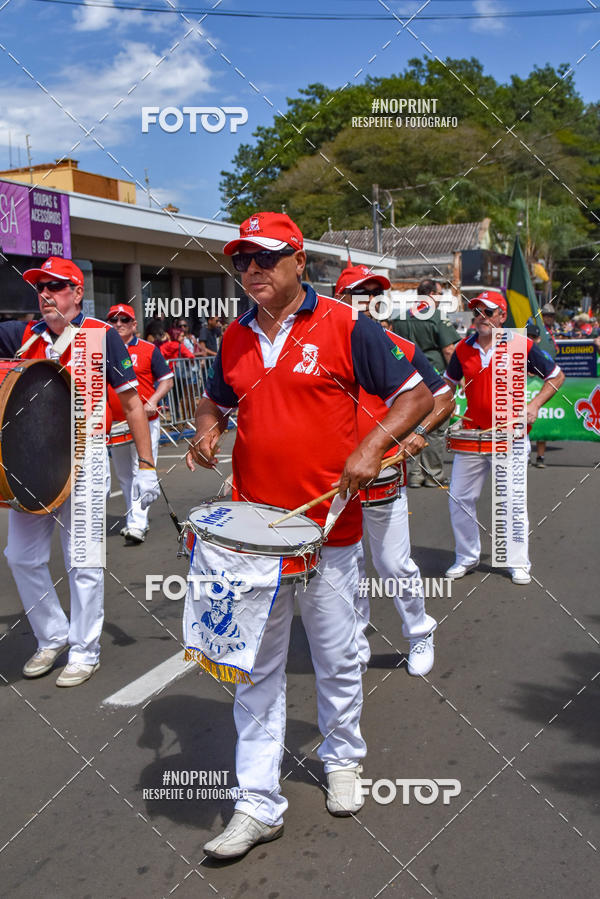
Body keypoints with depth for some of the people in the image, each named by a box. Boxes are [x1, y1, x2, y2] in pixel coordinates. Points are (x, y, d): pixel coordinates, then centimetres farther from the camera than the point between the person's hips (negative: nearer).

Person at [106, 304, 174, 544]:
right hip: (115, 424, 4)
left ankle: (137, 525, -11)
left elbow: (166, 380, 0)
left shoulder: (148, 350, 0)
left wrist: (153, 400, -16)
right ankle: (134, 521, 25)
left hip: (145, 422, -4)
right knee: (124, 476, 13)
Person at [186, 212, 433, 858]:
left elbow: (415, 395, -3)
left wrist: (373, 446, -17)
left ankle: (342, 760, 39)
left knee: (337, 660, 13)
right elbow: (216, 399, 24)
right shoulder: (235, 338, 8)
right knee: (257, 667, 7)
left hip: (327, 528, -3)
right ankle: (258, 804, 17)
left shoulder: (345, 327, -6)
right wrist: (206, 432, 2)